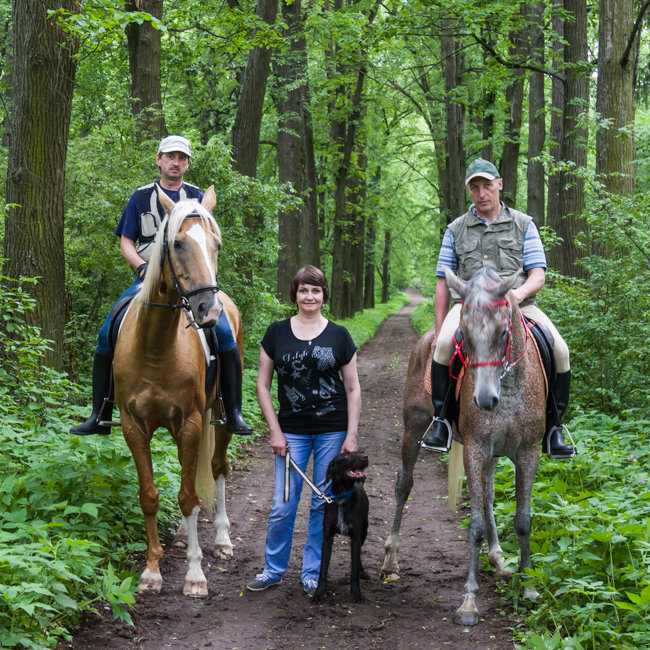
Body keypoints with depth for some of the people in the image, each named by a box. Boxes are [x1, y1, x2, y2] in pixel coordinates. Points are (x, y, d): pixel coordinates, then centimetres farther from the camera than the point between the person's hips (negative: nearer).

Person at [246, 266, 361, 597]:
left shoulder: (339, 336, 2)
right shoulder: (277, 333, 2)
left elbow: (353, 388, 4)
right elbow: (262, 385, 4)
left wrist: (352, 435, -3)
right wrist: (275, 431, -3)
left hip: (332, 431, 0)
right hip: (292, 430, 0)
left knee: (323, 504, 6)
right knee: (282, 507, 1)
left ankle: (312, 573, 19)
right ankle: (274, 570, 19)